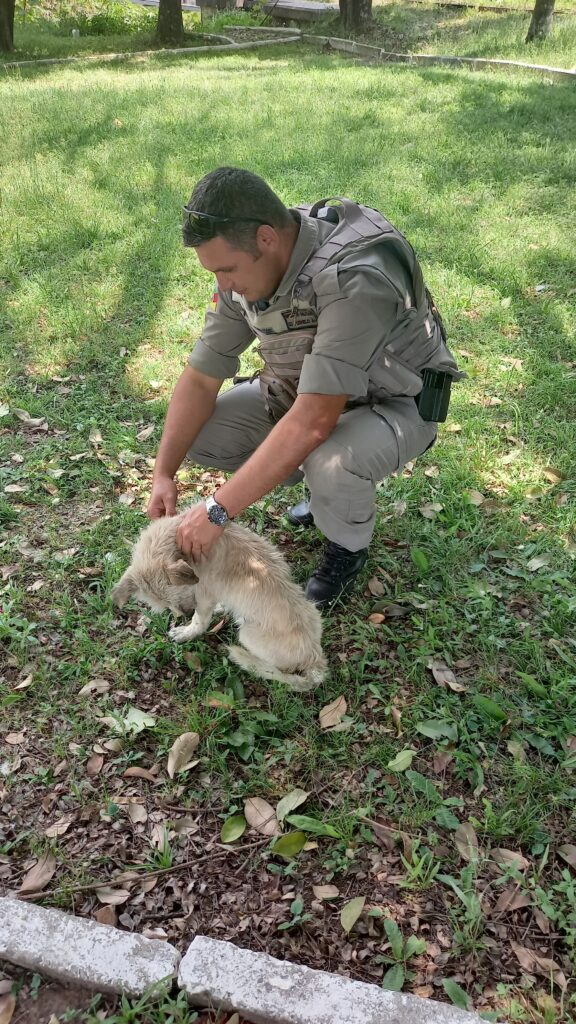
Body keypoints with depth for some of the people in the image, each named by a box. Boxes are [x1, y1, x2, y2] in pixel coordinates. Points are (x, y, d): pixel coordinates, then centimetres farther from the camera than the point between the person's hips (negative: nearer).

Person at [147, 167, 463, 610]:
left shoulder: (354, 277, -36)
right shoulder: (246, 265, -12)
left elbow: (312, 424, -40)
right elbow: (201, 379, -5)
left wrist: (218, 510, -38)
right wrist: (163, 474, -15)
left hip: (395, 403, -7)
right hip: (310, 393, 7)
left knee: (331, 463, -39)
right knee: (196, 432, -8)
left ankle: (349, 547, -2)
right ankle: (328, 481, 12)